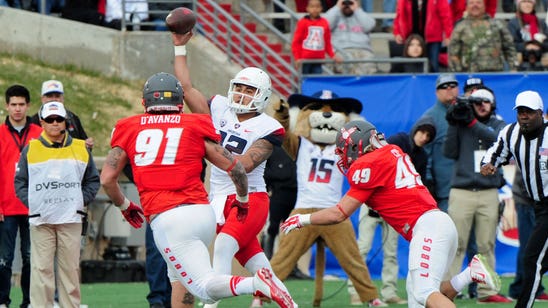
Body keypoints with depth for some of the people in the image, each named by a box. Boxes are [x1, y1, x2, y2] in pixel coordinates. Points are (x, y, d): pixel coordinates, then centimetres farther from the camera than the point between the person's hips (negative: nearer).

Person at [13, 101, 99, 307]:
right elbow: (20, 182, 9)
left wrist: (81, 200, 0)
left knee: (70, 268, 3)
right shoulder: (30, 150, 6)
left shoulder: (81, 149, 10)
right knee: (41, 268, -4)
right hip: (41, 221, -1)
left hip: (71, 219, 1)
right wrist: (31, 202, -4)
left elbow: (92, 181, 15)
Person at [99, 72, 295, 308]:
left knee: (205, 288, -8)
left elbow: (107, 178, 11)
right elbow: (234, 167, 10)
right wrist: (242, 199, 29)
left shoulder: (130, 129, 12)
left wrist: (124, 206, 30)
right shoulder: (195, 126, 13)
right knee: (178, 275, 26)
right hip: (203, 212, 3)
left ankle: (255, 284, -33)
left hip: (167, 220, -3)